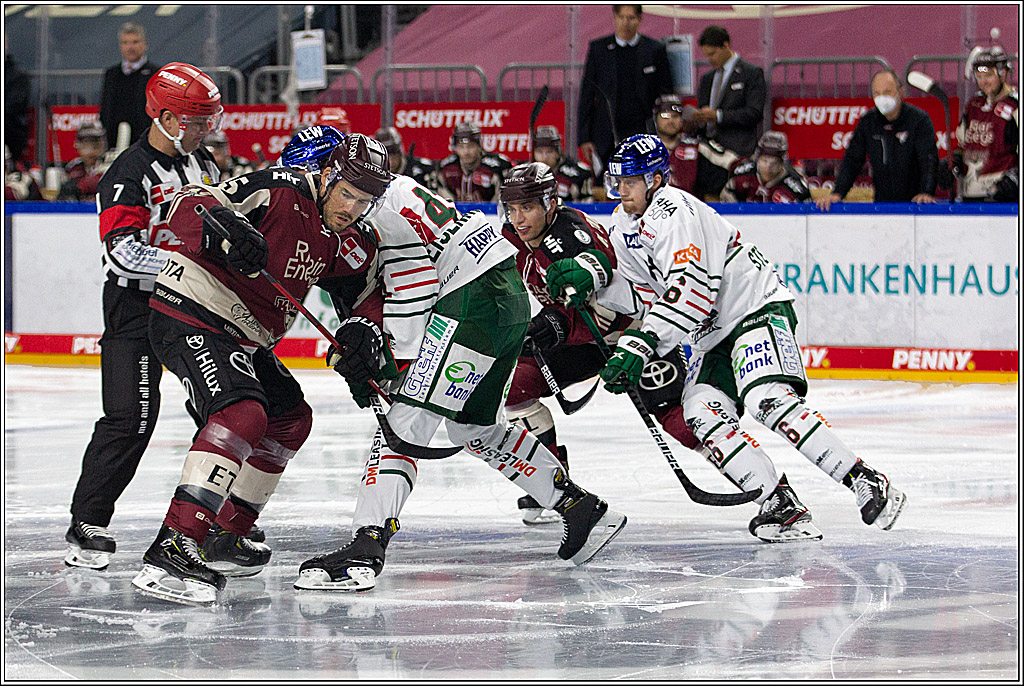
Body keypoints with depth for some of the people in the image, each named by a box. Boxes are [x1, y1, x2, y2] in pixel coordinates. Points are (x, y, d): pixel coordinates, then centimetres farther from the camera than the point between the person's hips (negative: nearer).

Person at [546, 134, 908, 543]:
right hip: (711, 337, 10)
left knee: (769, 400, -29)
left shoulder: (672, 211, -19)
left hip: (757, 307, -10)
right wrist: (591, 279, -9)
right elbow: (640, 292, 9)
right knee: (702, 414, -12)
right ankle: (779, 504, -15)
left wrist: (642, 343, -36)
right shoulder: (625, 223, 12)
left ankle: (866, 483, -27)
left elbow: (691, 291, -30)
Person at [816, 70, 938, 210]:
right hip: (882, 202, 3)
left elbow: (929, 158, -14)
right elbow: (852, 159, 7)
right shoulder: (867, 121, 7)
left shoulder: (920, 119, -5)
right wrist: (837, 193, -8)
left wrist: (925, 193, -30)